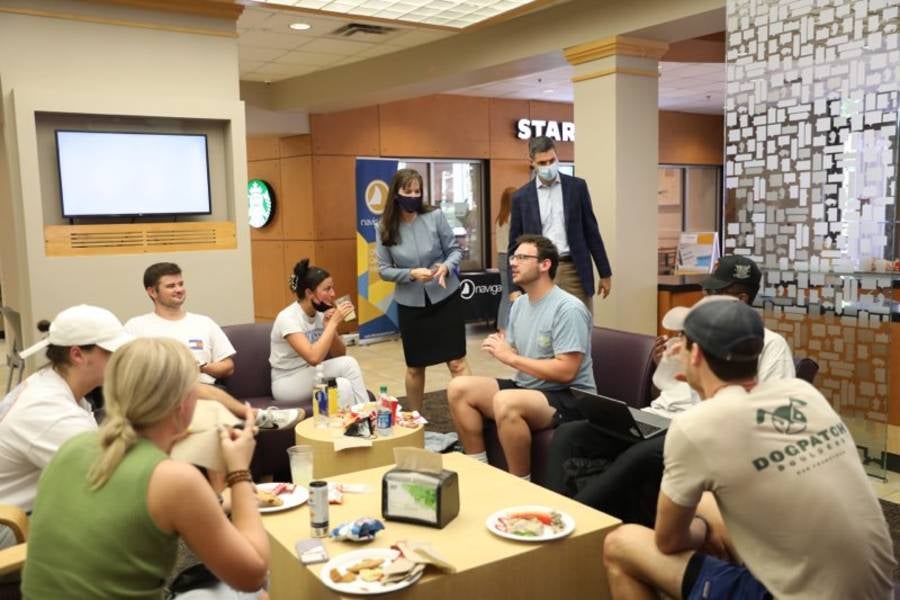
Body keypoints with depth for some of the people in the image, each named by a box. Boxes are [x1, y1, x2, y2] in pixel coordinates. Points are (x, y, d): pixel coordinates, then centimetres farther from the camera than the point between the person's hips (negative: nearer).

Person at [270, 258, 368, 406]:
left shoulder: (321, 313, -2)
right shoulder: (288, 318, -23)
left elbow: (339, 355, 1)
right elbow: (314, 358, -35)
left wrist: (330, 327, -16)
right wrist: (334, 322, -29)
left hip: (313, 375, 6)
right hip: (287, 384, -6)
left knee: (348, 363, -23)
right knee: (342, 386, -30)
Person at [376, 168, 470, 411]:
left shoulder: (435, 217, -8)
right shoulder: (384, 228, -6)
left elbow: (454, 250, -1)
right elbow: (384, 270, -4)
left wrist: (446, 266, -22)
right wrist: (411, 273, -20)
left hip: (445, 298, -1)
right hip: (410, 304, 2)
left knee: (457, 362, -3)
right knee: (414, 367, 15)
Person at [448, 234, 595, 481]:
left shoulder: (568, 309, -17)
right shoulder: (519, 304, 10)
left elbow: (565, 371, -24)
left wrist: (511, 358, -21)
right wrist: (500, 348, -10)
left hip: (568, 397, -9)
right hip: (526, 388, 9)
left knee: (506, 402, -36)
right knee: (459, 388, -6)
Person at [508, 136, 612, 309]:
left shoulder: (577, 187, 4)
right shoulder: (521, 196, 3)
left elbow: (591, 232, 7)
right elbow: (515, 244, 5)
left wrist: (605, 273, 6)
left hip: (573, 270, 0)